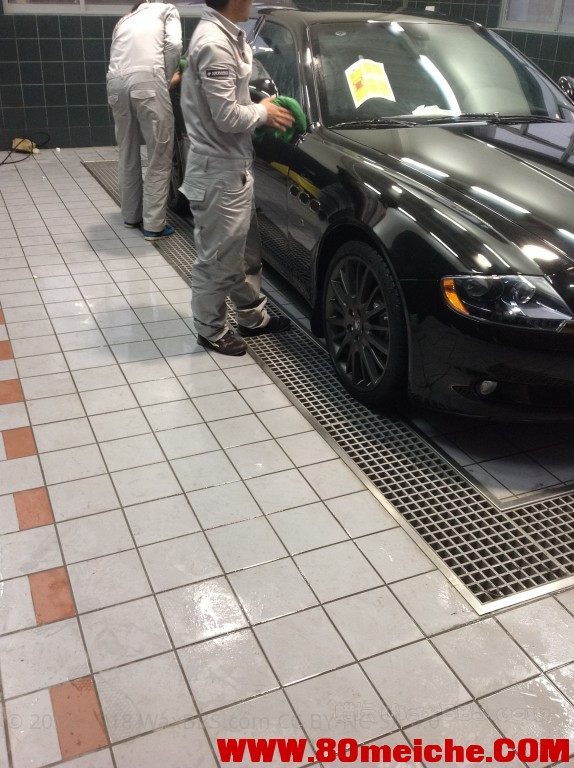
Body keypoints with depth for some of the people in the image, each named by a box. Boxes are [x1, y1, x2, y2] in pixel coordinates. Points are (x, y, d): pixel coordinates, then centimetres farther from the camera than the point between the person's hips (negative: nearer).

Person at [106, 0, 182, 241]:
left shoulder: (124, 20, 34)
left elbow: (118, 56, 22)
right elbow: (173, 45, 2)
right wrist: (166, 76, 13)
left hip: (116, 82, 6)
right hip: (147, 80, -5)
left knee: (127, 155, 18)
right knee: (159, 158, 1)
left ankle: (131, 215, 28)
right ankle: (154, 226, 2)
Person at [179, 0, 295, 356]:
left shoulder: (228, 35, 11)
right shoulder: (214, 43, -21)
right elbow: (227, 116, -24)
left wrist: (260, 106, 5)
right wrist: (263, 112, -7)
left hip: (237, 165, 10)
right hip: (219, 171, -10)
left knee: (246, 250, 19)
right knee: (218, 258, 3)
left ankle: (253, 317, 34)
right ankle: (211, 330, 19)